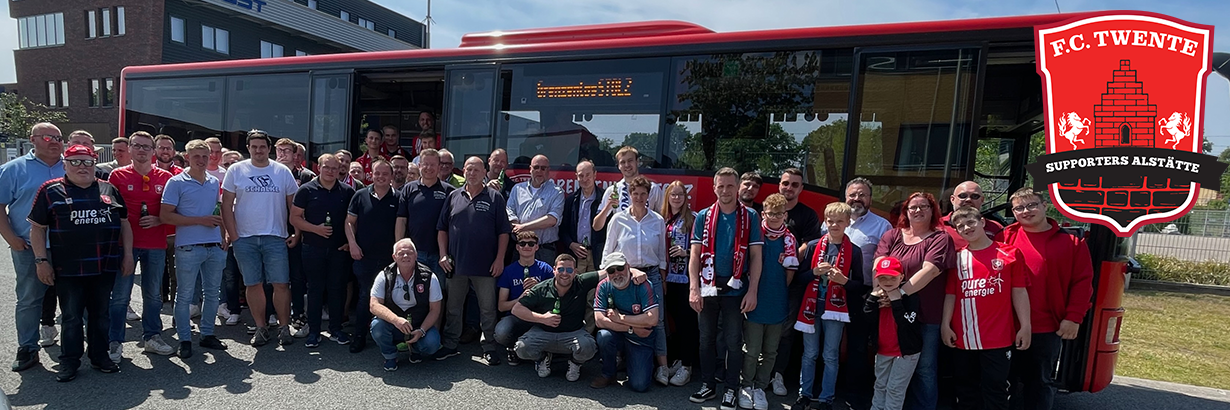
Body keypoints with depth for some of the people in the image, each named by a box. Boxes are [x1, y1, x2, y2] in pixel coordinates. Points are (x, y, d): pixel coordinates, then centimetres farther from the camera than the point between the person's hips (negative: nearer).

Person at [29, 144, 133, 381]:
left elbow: (124, 224, 12)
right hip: (68, 269, -2)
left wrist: (127, 255, 7)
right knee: (72, 317, 6)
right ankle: (69, 362, 19)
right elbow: (37, 228, 1)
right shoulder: (51, 191, 1)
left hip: (105, 267, 2)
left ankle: (100, 356, 24)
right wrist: (41, 261, -5)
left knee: (100, 314, 13)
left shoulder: (109, 190, 9)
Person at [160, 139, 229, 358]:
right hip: (188, 247, -5)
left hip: (215, 246, 5)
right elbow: (166, 216, -9)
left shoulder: (215, 182, 12)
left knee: (212, 293, 11)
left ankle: (207, 334, 24)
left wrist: (223, 238, 11)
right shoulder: (176, 182, -3)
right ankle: (185, 340, 15)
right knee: (184, 295, 4)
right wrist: (201, 220, -15)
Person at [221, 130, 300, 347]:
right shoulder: (236, 170, 3)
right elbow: (226, 205, 3)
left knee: (281, 284, -1)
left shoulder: (282, 172, 5)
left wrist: (296, 233, 3)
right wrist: (233, 235, -3)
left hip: (276, 238, 0)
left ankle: (284, 327, 10)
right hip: (245, 238, 0)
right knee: (254, 285, 7)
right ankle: (261, 328, 19)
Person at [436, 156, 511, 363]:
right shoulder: (454, 196, 8)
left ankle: (489, 348, 18)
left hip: (485, 266, -3)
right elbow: (442, 229, 10)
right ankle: (450, 345, 29)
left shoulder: (494, 198, 0)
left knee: (488, 309, 6)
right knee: (453, 307, 14)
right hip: (456, 264, 3)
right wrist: (443, 254, 1)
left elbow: (503, 232, -2)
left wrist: (499, 259, -9)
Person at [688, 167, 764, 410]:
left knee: (733, 341, 7)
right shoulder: (704, 216, 3)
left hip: (736, 288, -2)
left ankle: (731, 389, 20)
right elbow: (695, 255, 1)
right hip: (708, 286, 2)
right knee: (706, 338, 11)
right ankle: (707, 385, 25)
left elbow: (755, 256, -1)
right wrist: (694, 288, -8)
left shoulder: (750, 217, 0)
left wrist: (752, 291, -9)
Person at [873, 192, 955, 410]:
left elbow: (930, 270, -18)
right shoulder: (891, 236, 7)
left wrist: (900, 293, -27)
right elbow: (879, 265, -4)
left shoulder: (940, 238, -4)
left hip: (927, 317, -3)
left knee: (924, 369, 7)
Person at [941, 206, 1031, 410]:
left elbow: (1019, 291, 0)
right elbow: (951, 294, 5)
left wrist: (1025, 326, -4)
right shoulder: (957, 258, 6)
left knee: (995, 390, 6)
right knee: (966, 389, 15)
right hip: (963, 338, 3)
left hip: (998, 338, -2)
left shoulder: (1010, 253, 0)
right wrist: (945, 325, -1)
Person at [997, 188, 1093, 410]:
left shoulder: (1071, 242, 0)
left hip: (1048, 328, 0)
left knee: (1042, 381, 12)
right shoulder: (1006, 237, -1)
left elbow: (1083, 281, 0)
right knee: (1009, 379, 12)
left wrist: (1074, 317, -5)